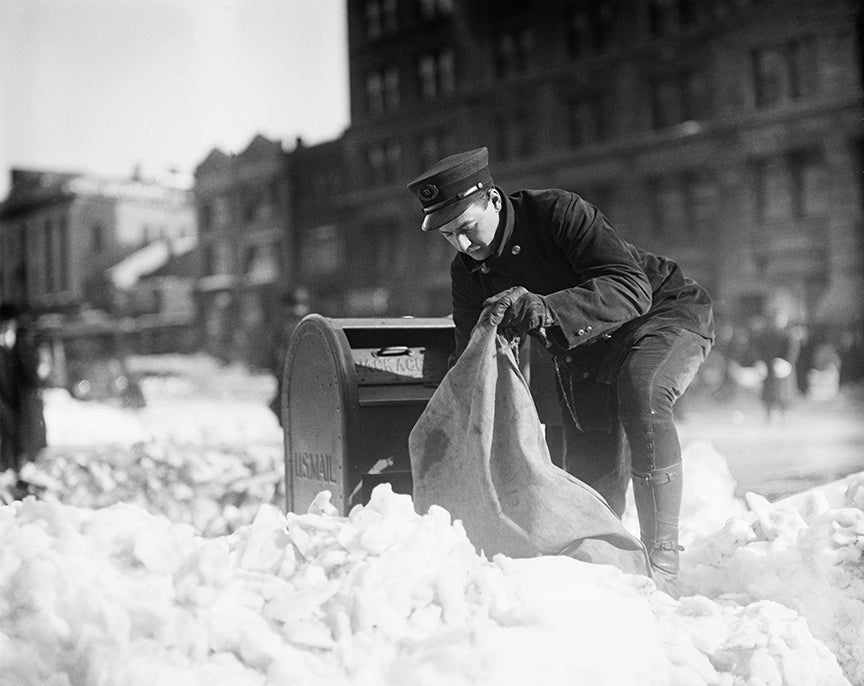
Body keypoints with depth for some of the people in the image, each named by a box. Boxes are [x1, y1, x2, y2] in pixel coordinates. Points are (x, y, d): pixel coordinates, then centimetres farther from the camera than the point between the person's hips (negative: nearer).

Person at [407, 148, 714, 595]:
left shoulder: (559, 213, -27)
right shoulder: (468, 273, -8)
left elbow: (631, 290, -38)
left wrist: (546, 309, -53)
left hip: (664, 313, -6)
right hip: (583, 350, 7)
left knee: (639, 390, -37)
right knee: (590, 479, -2)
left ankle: (661, 559, -34)